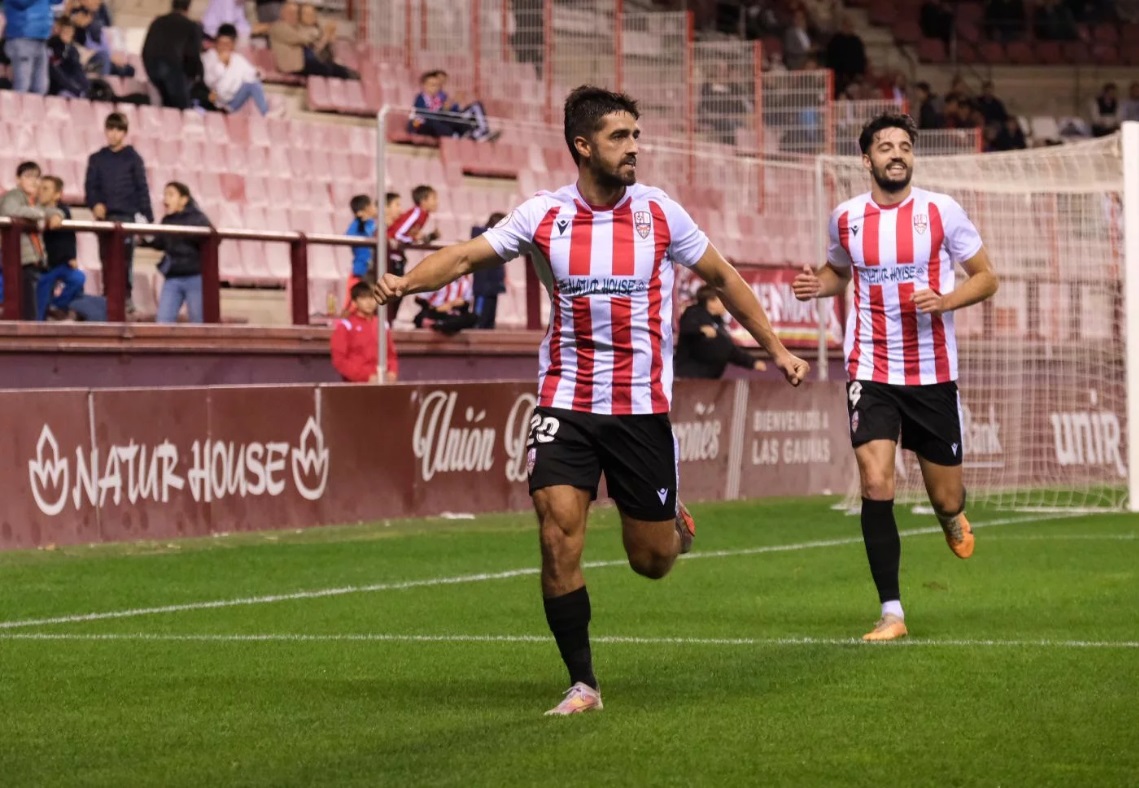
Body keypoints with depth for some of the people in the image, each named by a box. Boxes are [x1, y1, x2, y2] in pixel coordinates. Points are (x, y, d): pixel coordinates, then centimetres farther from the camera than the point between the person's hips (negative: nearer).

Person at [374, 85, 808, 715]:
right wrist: (406, 281, -26)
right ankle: (582, 684, 0)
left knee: (652, 561, 5)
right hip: (565, 403, 0)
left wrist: (776, 348, 12)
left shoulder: (660, 213, -1)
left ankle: (676, 525, 43)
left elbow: (722, 278, 11)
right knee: (558, 540, -13)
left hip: (642, 406, 0)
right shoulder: (543, 216, -3)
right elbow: (466, 256, -7)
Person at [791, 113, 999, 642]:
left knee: (945, 498, 7)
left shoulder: (942, 211, -5)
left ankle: (953, 516, 48)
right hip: (870, 372, 1)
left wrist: (946, 300, -18)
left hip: (933, 373, -1)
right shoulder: (846, 218, 3)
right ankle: (891, 613, -8)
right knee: (876, 486, -15)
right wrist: (818, 285, -1)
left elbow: (986, 277, 1)